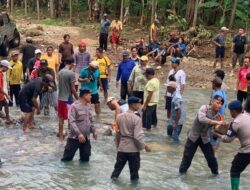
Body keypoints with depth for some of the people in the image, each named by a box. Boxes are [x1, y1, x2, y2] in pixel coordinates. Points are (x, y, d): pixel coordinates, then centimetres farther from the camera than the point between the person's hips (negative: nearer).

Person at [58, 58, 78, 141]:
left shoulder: (60, 72, 4)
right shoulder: (71, 73, -17)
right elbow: (73, 89, -17)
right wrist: (78, 98, -7)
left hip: (60, 98, 7)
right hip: (68, 99, -7)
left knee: (61, 117, 14)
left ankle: (61, 135, 22)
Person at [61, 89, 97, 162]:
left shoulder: (88, 106, 9)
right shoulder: (74, 106, -14)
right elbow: (72, 122, -20)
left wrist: (93, 131, 15)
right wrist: (79, 134, -26)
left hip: (86, 137, 6)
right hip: (75, 137, -6)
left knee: (85, 158, 10)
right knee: (67, 158, 3)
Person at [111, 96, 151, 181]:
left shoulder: (120, 116, 1)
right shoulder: (137, 119, -17)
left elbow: (117, 132, 10)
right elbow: (138, 136, -20)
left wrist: (117, 144, 22)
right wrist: (144, 146, -8)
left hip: (122, 147, 5)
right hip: (133, 149, -5)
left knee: (118, 166, 17)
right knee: (134, 169, 11)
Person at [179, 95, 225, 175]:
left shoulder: (218, 116, -6)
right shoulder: (204, 108, -21)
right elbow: (201, 119, -41)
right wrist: (217, 122, -43)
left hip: (204, 138, 4)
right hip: (193, 136, -4)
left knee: (211, 156, 7)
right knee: (187, 156, 5)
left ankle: (215, 172, 30)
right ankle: (182, 172, 26)